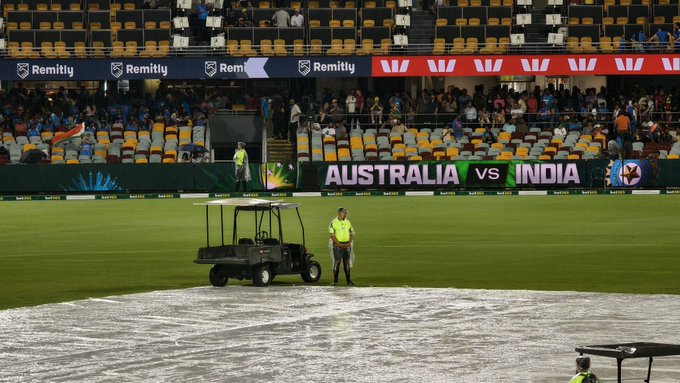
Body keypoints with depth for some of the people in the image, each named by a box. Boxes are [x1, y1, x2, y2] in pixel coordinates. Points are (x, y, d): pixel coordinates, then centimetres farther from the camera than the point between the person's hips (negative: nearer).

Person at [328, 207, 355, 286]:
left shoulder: (348, 222, 11)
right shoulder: (333, 223, -4)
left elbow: (351, 234, 12)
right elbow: (332, 235, -8)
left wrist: (349, 243, -5)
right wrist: (339, 244, -15)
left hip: (346, 245, 4)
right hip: (337, 245, -4)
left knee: (347, 263, 4)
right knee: (337, 262, -5)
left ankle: (348, 280, 7)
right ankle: (335, 281, 0)